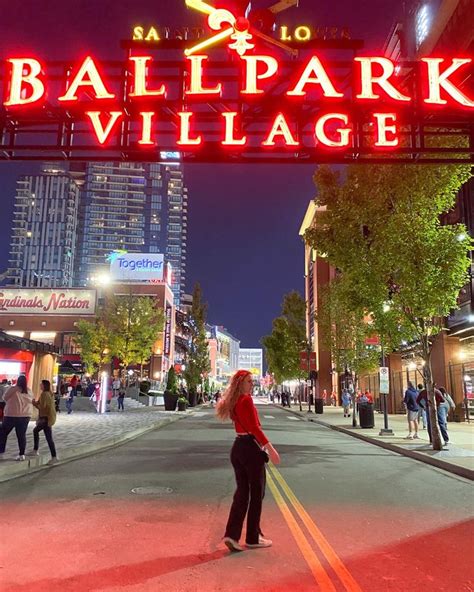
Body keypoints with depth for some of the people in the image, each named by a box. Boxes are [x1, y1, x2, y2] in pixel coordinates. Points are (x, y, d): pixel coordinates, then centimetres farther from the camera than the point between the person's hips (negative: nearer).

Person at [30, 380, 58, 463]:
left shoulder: (44, 394, -16)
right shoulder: (50, 393, 13)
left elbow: (42, 407, -19)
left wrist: (34, 404, -3)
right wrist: (36, 402, 12)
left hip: (46, 418, -11)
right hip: (50, 416, 11)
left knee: (49, 438, -11)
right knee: (36, 431, 26)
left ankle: (54, 457, -12)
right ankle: (35, 450, 33)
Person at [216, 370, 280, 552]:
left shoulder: (233, 402, 12)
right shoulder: (246, 400, -15)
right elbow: (255, 428, -21)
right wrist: (270, 449, -21)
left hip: (238, 447, 8)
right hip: (251, 448, -8)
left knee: (242, 491, 13)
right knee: (257, 493, 6)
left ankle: (232, 534, 7)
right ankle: (253, 538, 16)